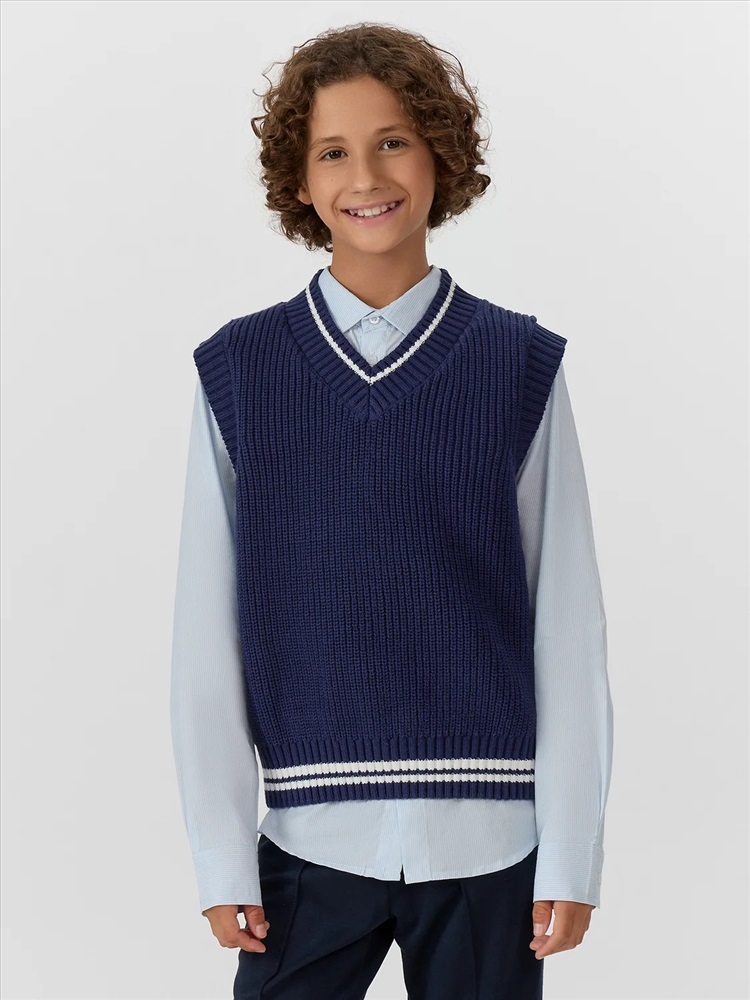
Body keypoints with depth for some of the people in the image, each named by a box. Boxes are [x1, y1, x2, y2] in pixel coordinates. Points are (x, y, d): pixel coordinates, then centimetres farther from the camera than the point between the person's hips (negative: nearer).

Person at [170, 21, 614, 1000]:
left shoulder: (521, 366, 0)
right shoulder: (238, 371, 1)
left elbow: (568, 625, -1)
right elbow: (207, 631, 1)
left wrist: (572, 852, -3)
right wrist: (221, 856, -1)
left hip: (488, 841, 0)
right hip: (311, 837, 0)